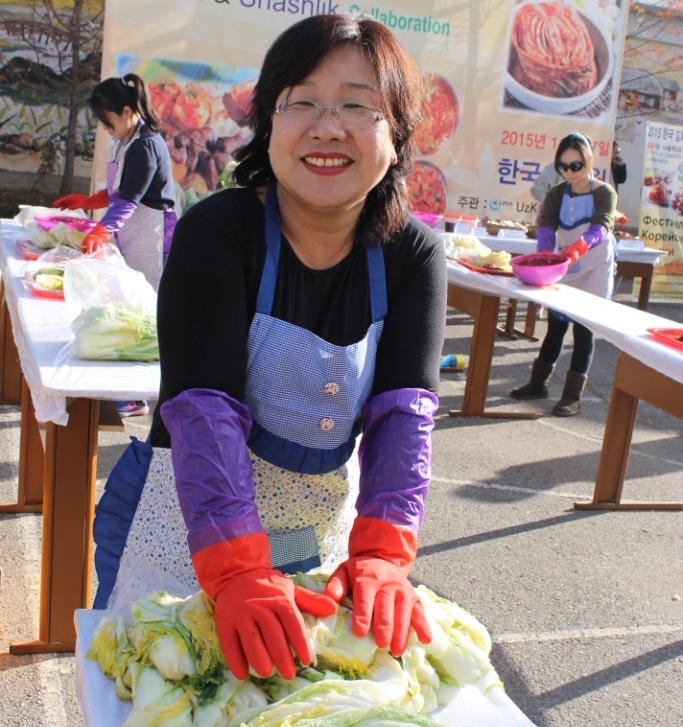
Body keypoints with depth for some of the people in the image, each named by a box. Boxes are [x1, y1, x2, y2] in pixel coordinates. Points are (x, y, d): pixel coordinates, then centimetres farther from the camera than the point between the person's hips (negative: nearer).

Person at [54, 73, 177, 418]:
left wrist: (103, 230, -37)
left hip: (150, 240, -10)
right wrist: (87, 201, 19)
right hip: (132, 239, 10)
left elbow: (130, 198, -27)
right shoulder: (129, 142, 16)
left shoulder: (146, 145, -16)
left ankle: (135, 398, -1)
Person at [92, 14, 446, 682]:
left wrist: (382, 557, -32)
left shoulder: (412, 255, -11)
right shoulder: (217, 232, -21)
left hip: (325, 532, 3)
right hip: (188, 526, -2)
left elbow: (404, 408, -20)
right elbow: (204, 407, -30)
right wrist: (238, 572, -40)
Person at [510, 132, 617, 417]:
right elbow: (546, 225, -14)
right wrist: (546, 252, -35)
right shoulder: (557, 193, 1)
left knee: (583, 329, -2)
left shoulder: (605, 193, -10)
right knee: (555, 325, 12)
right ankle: (538, 383, 24)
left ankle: (573, 396, 2)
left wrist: (578, 247, -47)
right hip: (562, 270, 4)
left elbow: (601, 227, -27)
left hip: (594, 271, -4)